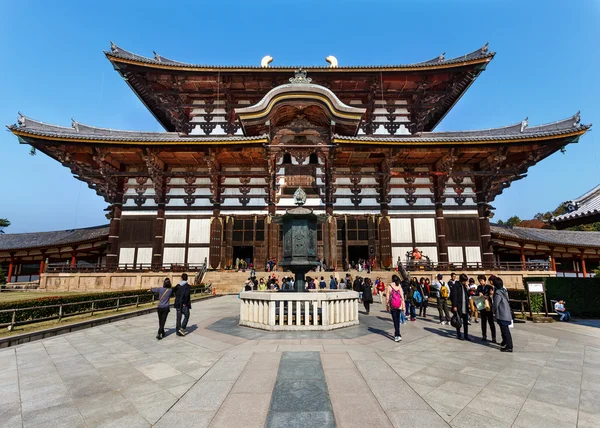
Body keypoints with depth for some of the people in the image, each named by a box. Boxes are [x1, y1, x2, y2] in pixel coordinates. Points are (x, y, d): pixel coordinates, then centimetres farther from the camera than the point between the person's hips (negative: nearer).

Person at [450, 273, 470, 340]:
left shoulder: (465, 286, 11)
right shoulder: (455, 286, -11)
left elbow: (467, 295, 12)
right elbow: (453, 296, -14)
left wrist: (467, 288, -2)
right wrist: (454, 306, -18)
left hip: (465, 307, 6)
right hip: (458, 307, -6)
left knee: (466, 322, 10)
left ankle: (466, 335, 20)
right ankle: (458, 335, 19)